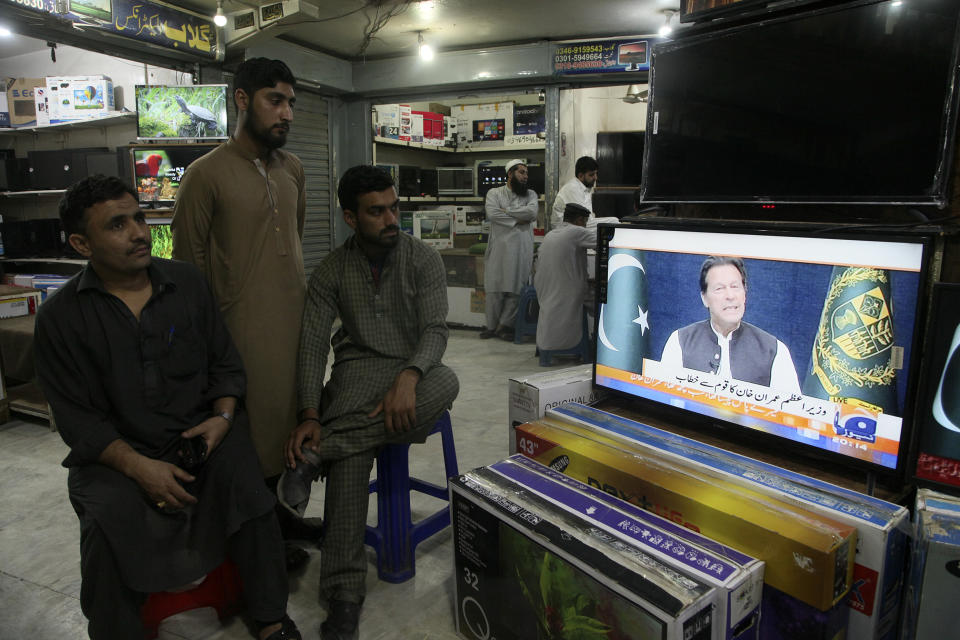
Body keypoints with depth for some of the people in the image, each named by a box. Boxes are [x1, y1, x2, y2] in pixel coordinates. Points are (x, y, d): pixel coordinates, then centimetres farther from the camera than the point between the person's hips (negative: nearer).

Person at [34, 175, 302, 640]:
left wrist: (223, 415, -8)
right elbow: (76, 418, -4)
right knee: (109, 522, -26)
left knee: (247, 486, -23)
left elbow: (225, 362, 10)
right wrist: (138, 466, -18)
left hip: (201, 431, 1)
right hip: (117, 452, 0)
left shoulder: (186, 282, 5)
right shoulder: (60, 318, -2)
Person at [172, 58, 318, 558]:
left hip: (295, 315, 6)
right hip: (246, 325, -6)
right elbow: (188, 261, -7)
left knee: (289, 414, 15)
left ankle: (280, 512, 35)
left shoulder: (292, 169, 10)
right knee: (255, 425, 4)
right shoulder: (207, 174, -9)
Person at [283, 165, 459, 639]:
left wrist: (407, 378, -29)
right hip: (359, 368, 0)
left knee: (445, 384, -37)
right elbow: (312, 341, -2)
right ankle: (344, 595, -23)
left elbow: (435, 329, -7)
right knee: (350, 455, -31)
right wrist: (309, 414, -16)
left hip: (414, 370, 1)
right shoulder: (331, 271, 5)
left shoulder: (424, 259, 2)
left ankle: (317, 449, -31)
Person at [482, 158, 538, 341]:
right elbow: (492, 213, -9)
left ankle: (505, 325, 10)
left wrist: (506, 211, -5)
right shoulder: (494, 193, 9)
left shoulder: (531, 194, 14)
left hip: (522, 249, 1)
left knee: (516, 289, -1)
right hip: (499, 247, -1)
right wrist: (517, 220, -8)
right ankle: (492, 326, 12)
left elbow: (532, 212, -6)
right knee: (494, 288, 0)